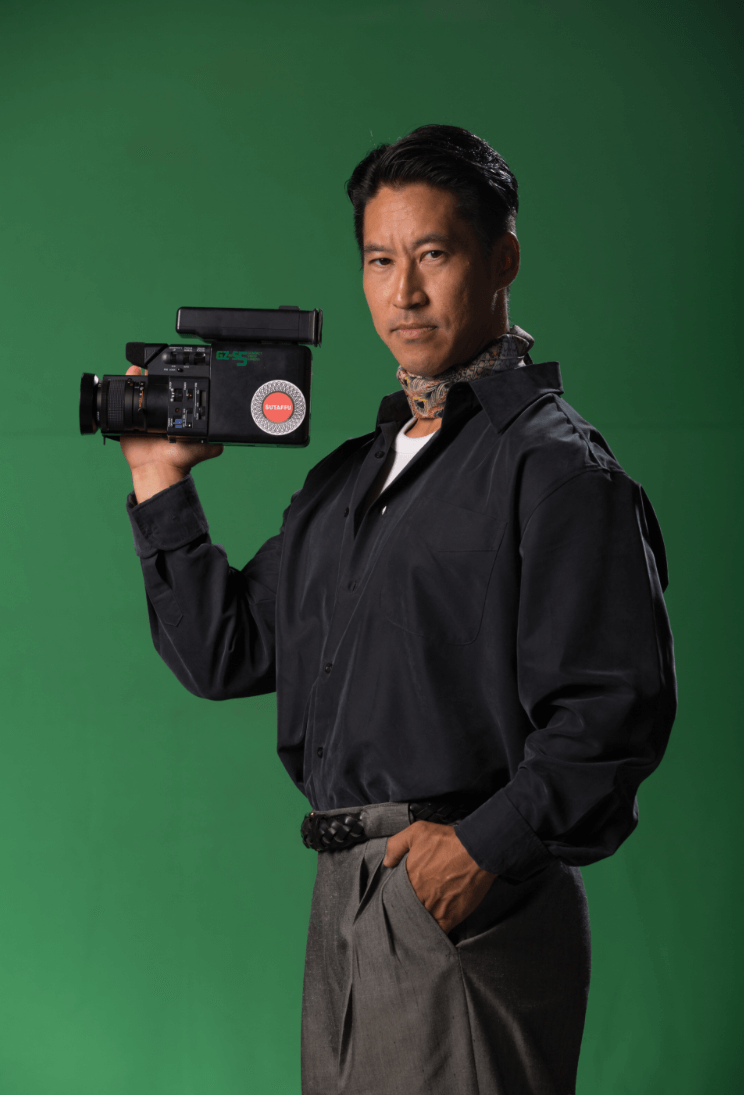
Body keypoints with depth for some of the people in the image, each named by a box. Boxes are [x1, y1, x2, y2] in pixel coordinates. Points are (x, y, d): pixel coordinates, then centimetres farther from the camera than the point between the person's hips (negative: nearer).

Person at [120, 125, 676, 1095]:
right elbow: (226, 656, 16)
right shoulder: (352, 474, 17)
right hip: (342, 900, 8)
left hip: (471, 906, -7)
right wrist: (161, 484, 12)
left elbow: (618, 704, -17)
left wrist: (491, 845, -21)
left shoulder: (554, 464, -8)